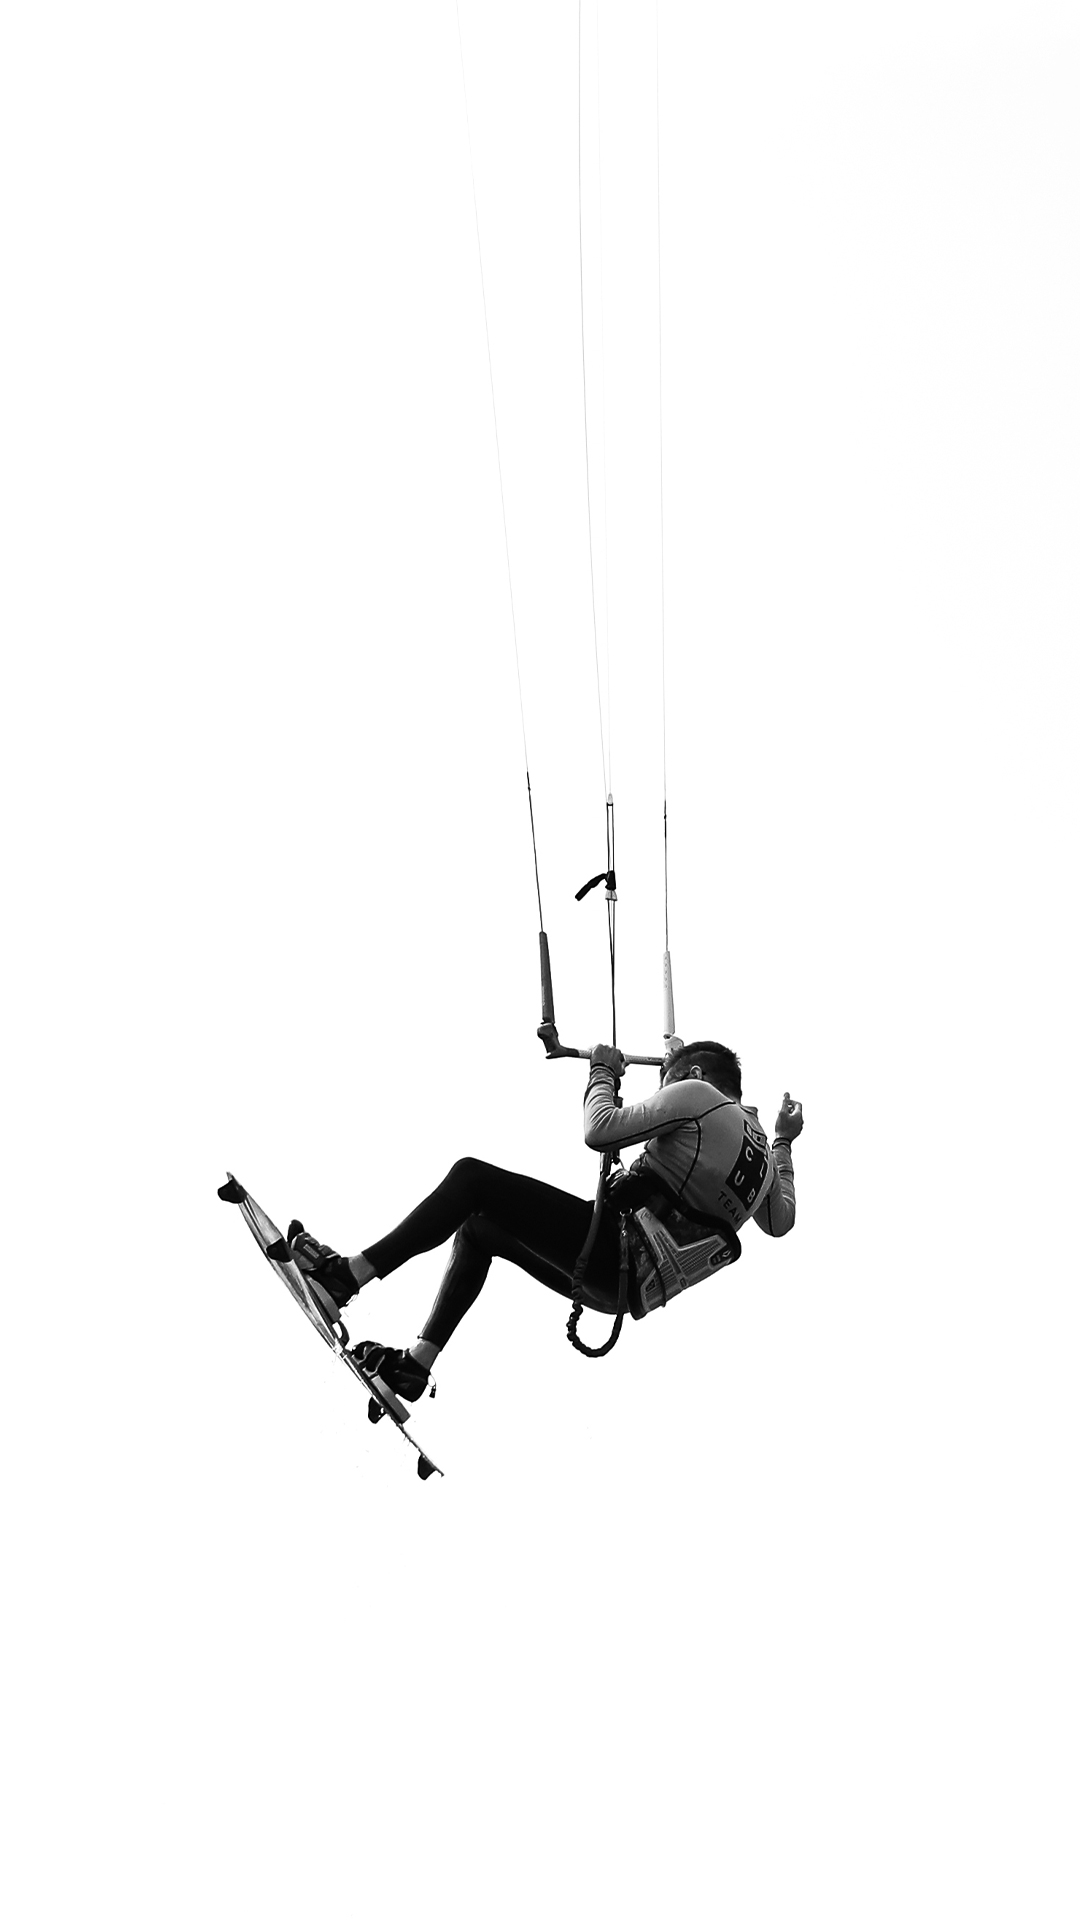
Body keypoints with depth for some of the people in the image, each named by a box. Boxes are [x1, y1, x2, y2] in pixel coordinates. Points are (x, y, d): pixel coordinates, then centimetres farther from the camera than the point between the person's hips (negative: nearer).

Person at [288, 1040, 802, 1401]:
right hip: (634, 1287, 9)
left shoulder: (698, 1094, -5)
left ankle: (345, 1277, -11)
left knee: (471, 1176, -8)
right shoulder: (762, 1151, 19)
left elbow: (600, 1131, -15)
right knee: (478, 1227, 20)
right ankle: (416, 1363, 16)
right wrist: (785, 1141, 46)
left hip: (614, 1245, -9)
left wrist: (603, 1071, 4)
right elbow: (781, 1221, 38)